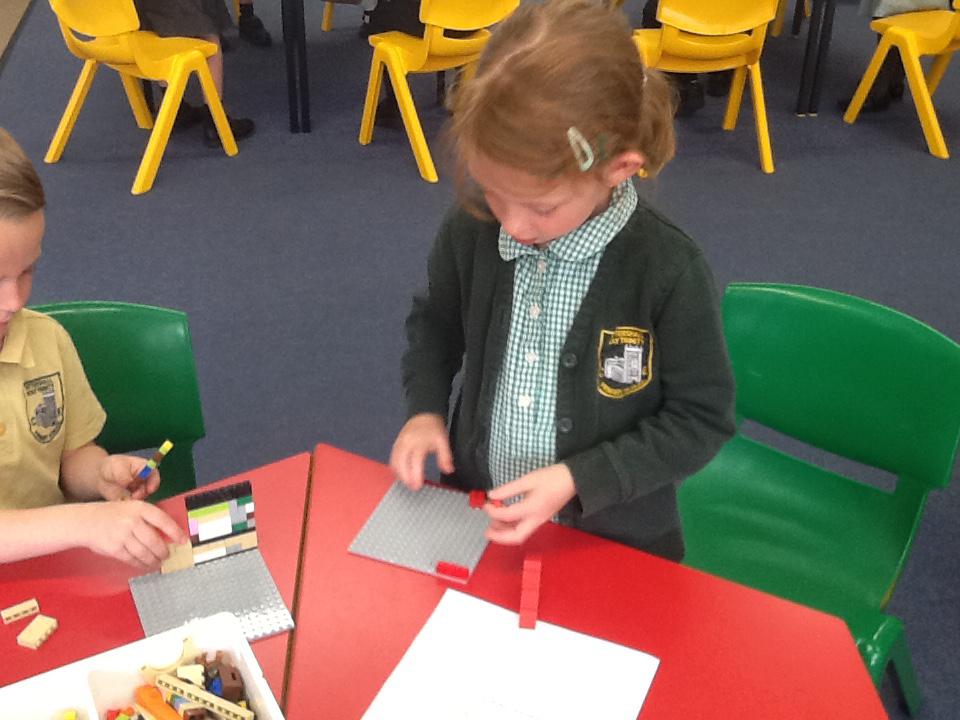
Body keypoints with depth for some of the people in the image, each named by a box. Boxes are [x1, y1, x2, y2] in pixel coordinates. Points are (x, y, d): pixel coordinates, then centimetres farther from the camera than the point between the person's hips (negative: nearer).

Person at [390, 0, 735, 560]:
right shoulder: (471, 231, -10)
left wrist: (578, 478, -19)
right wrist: (425, 407, -4)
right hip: (477, 515, 2)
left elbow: (700, 419, -12)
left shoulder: (670, 271, -21)